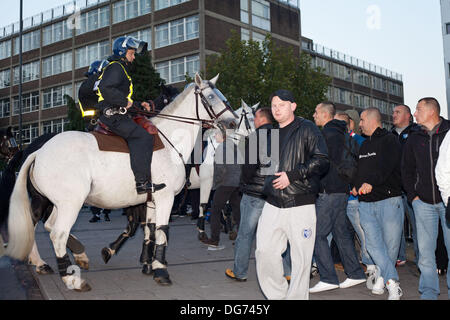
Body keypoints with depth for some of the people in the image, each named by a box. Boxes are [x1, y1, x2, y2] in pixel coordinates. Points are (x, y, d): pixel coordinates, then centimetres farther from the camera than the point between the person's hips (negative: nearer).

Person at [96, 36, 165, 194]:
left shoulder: (121, 69, 30)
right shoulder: (116, 67, -4)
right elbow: (106, 88, -23)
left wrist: (139, 105, 19)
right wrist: (125, 102, -16)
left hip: (110, 116, 11)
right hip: (112, 116, -11)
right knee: (143, 137, -20)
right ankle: (142, 182, -27)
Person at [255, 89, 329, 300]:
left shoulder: (307, 129, -1)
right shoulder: (271, 134, 18)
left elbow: (322, 161, -11)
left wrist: (292, 176, -16)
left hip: (300, 205, -6)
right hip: (273, 205, 6)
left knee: (301, 259, 0)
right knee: (264, 253, 3)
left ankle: (296, 296, 13)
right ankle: (277, 295, 19)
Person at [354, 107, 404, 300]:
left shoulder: (389, 140, -2)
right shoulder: (364, 145, 21)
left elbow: (386, 167, -19)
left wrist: (371, 182, -31)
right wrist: (356, 186, 13)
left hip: (389, 199, -6)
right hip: (366, 203, 6)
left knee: (390, 244, 0)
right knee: (373, 244, -4)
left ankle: (381, 277, 18)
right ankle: (393, 284, 0)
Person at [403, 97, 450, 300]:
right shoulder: (414, 138, 10)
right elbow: (407, 169, 19)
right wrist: (412, 195, 9)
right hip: (423, 202, 4)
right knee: (425, 250, 5)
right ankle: (428, 292, 14)